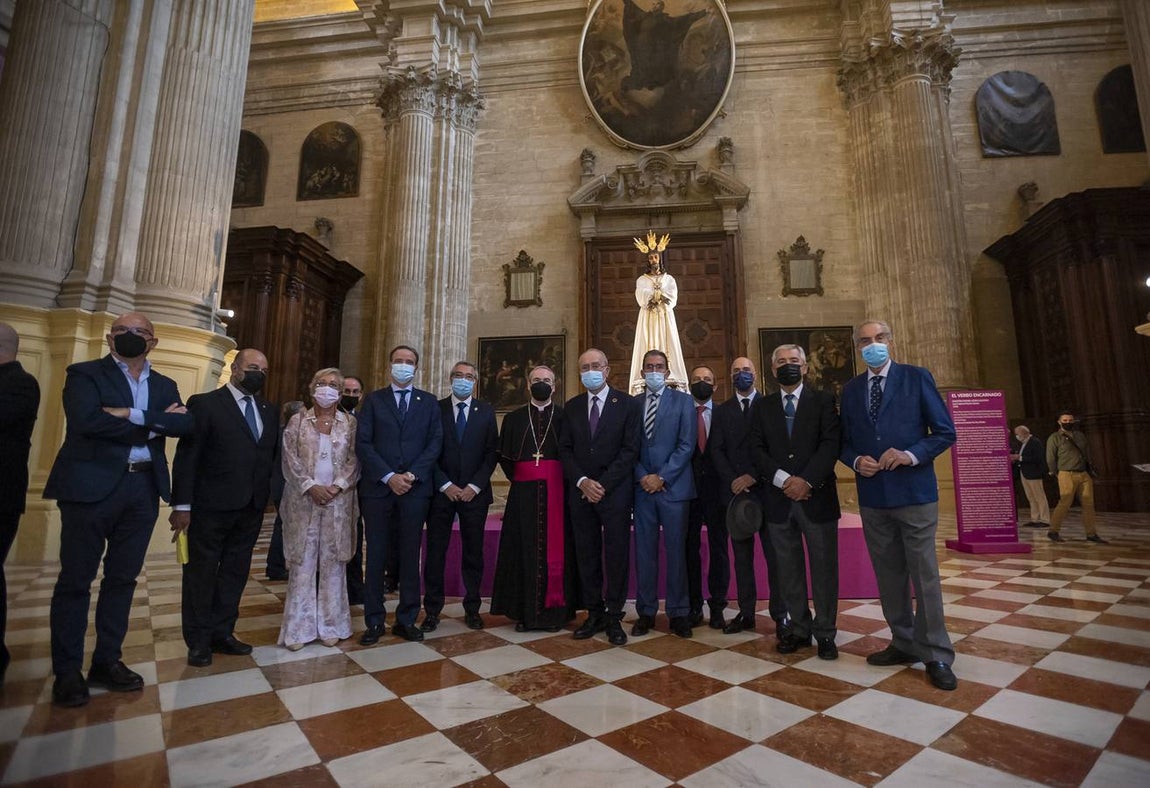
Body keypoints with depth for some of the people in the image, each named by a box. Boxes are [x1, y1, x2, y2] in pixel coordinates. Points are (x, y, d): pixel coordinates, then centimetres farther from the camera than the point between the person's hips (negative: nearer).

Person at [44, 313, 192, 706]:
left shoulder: (165, 385, 13)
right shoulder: (84, 374, 1)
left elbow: (186, 424, -4)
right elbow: (85, 421, -17)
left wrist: (133, 415, -15)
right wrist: (154, 424, -12)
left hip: (143, 489, 4)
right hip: (91, 486, -4)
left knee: (123, 578, 11)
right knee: (76, 579, 5)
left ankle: (107, 661, 23)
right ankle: (67, 671, 18)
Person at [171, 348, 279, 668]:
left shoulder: (270, 411, 10)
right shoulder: (205, 404, -5)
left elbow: (274, 456, 9)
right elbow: (187, 457, -8)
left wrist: (272, 495, -1)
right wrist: (182, 505, -11)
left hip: (251, 508, 5)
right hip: (211, 507, -4)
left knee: (235, 572, 14)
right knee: (202, 573, 9)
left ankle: (222, 633, 29)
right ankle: (199, 641, 24)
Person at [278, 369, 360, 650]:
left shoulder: (350, 423, 6)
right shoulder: (297, 421, 6)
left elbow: (354, 460, 1)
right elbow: (289, 460, -1)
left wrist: (337, 486, -12)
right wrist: (311, 486, -13)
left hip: (339, 502, 0)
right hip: (303, 501, 0)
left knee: (333, 563, 5)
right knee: (302, 563, 3)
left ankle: (331, 625, 15)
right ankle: (298, 628, 14)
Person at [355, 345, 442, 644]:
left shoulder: (429, 402, 10)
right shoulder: (373, 400, 7)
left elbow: (435, 443, 2)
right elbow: (363, 443, -1)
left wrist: (412, 475, -10)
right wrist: (389, 476, -11)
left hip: (415, 487, 1)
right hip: (378, 487, 0)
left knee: (411, 555, 6)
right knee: (376, 555, 6)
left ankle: (407, 619, 17)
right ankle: (374, 621, 17)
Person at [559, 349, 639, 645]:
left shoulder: (626, 403, 0)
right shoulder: (572, 406, 10)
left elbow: (630, 449, -6)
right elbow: (565, 449, 7)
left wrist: (603, 484, -12)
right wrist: (582, 482, -8)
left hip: (615, 491, -3)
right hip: (580, 492, 3)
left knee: (617, 555, 3)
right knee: (586, 555, 8)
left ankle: (614, 617, 15)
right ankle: (594, 614, 21)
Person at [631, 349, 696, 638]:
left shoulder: (683, 401, 3)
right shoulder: (632, 403, 10)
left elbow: (686, 445, -5)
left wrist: (662, 477, -11)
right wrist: (642, 476, -7)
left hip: (673, 486, -2)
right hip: (642, 487, 2)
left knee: (676, 551, 5)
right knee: (644, 551, 6)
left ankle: (678, 612, 17)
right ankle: (646, 611, 18)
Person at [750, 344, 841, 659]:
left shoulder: (823, 400, 5)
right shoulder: (762, 407, 11)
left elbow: (830, 444, -5)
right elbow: (757, 449, 3)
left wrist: (806, 480, -16)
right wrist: (783, 480, -12)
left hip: (817, 496, -2)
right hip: (778, 498, 2)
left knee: (824, 568, 5)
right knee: (789, 569, 8)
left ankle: (824, 633, 18)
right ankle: (799, 629, 20)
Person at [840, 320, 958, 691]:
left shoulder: (916, 377, 0)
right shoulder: (851, 389, 10)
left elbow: (945, 431, -2)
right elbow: (844, 441, 13)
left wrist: (911, 454, -18)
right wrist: (856, 461, -8)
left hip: (914, 492, -3)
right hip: (872, 495, 4)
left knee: (924, 574, 1)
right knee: (889, 575, 12)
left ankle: (936, 655, 15)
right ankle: (905, 643, 27)